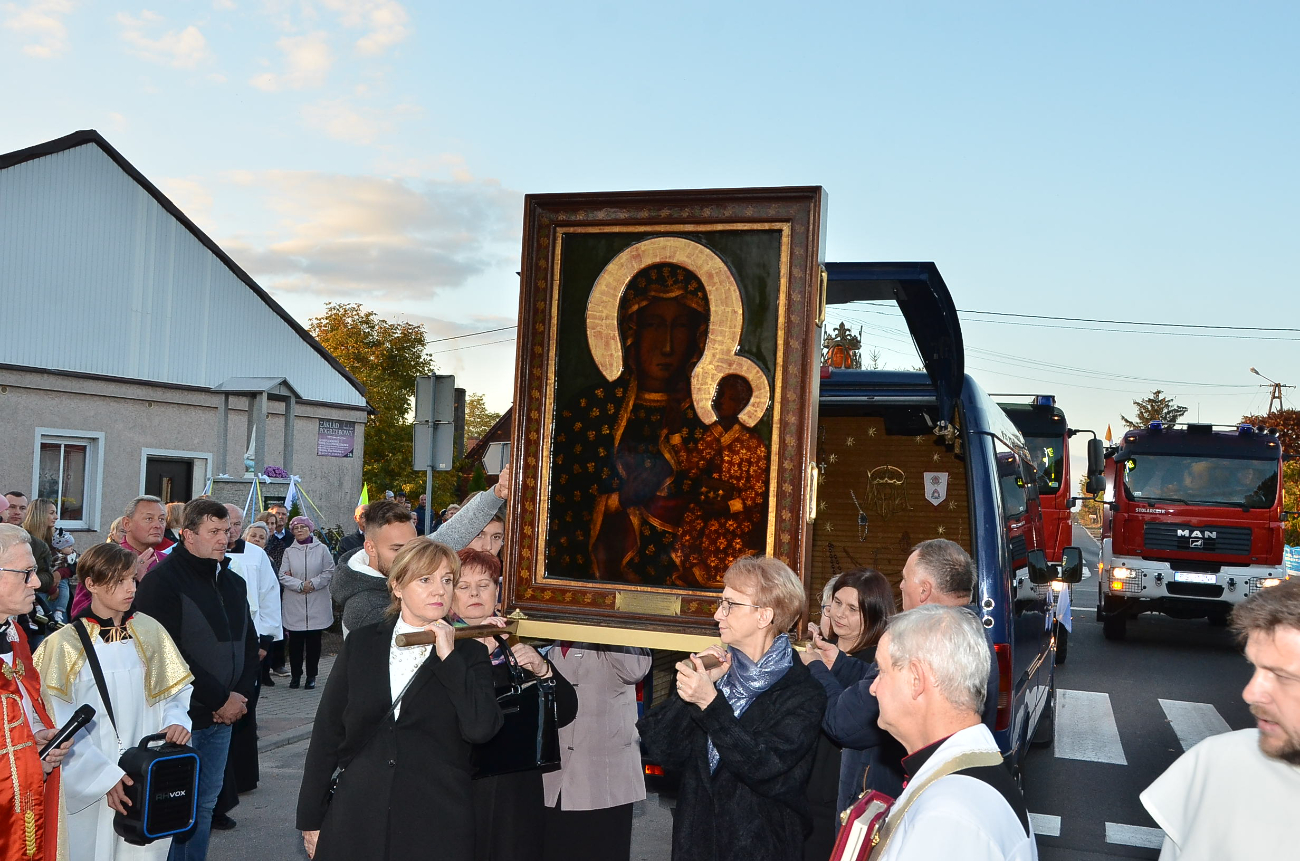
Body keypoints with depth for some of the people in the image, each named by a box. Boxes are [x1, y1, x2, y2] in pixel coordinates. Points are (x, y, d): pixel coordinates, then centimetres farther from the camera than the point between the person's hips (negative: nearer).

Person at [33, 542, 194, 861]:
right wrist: (105, 776, -17)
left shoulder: (149, 632, 3)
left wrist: (176, 721, -13)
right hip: (88, 786, -2)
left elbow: (175, 691, 9)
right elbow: (62, 727, -9)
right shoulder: (65, 645, -6)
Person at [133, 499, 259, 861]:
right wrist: (221, 699, -15)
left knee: (206, 805, 14)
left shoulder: (233, 582, 13)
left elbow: (248, 642, 17)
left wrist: (242, 694, -1)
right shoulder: (163, 580, -11)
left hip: (222, 719, 7)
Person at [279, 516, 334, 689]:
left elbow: (329, 572, -1)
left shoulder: (321, 549, 2)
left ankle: (311, 676, 13)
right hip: (294, 604, 1)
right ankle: (295, 675, 16)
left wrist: (313, 584, -14)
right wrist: (300, 585, -14)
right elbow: (283, 576, 0)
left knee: (314, 641, 4)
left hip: (317, 604, -1)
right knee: (295, 641, 3)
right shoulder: (289, 551, 6)